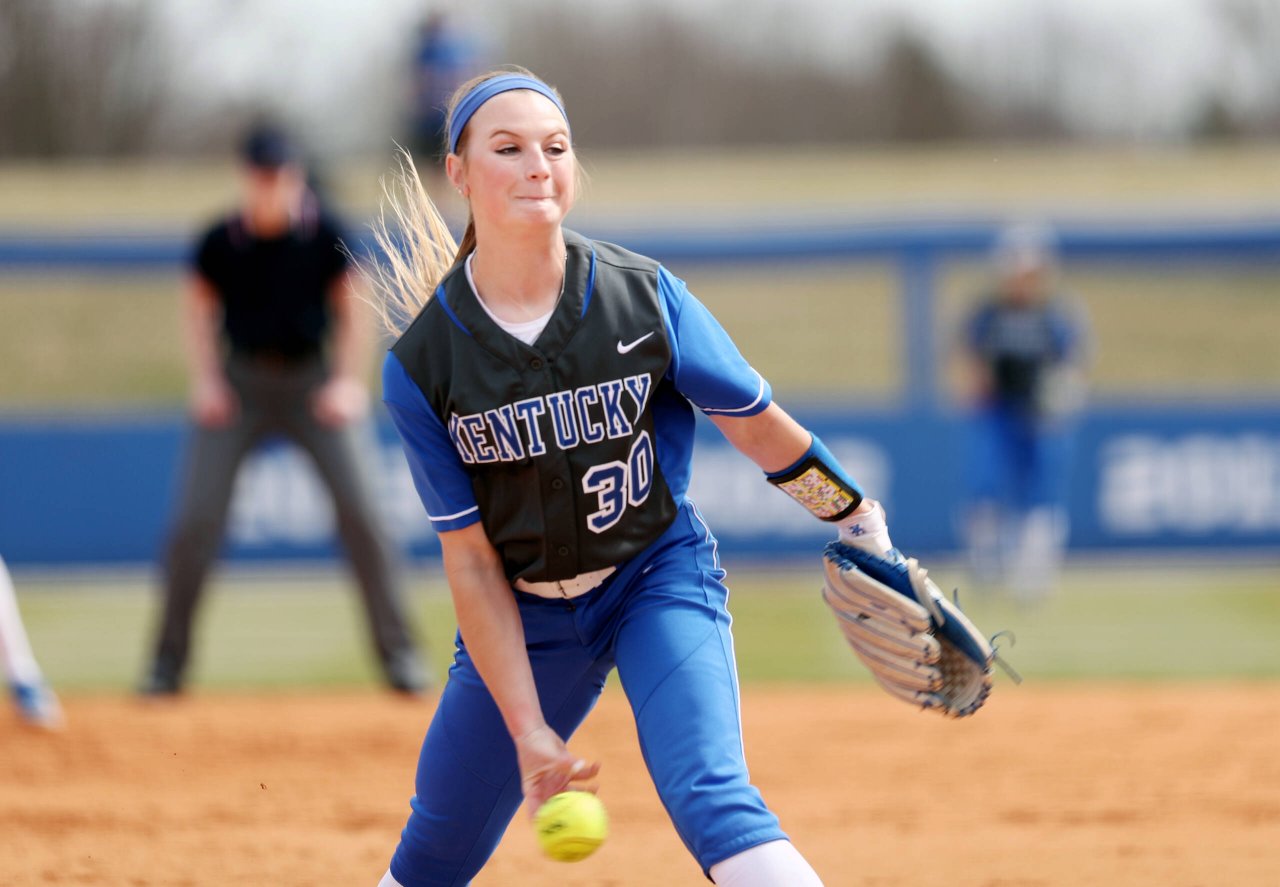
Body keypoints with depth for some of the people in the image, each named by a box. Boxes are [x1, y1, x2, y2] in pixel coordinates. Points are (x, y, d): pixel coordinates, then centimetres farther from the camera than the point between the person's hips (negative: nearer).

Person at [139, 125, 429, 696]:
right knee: (196, 520, -8)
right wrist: (205, 381, -2)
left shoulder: (323, 236, -9)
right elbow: (200, 306, 7)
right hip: (240, 384, 0)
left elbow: (352, 307, 2)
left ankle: (398, 654, 1)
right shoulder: (221, 242, -7)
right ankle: (169, 661, 5)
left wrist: (348, 380, -7)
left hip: (313, 384, 0)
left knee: (360, 510, -10)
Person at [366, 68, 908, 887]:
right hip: (525, 612, 2)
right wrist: (527, 729, -14)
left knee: (712, 801, -25)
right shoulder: (422, 364, -13)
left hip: (660, 578, -2)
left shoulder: (645, 297, -13)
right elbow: (471, 558, -9)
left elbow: (756, 423, 0)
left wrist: (871, 539, 6)